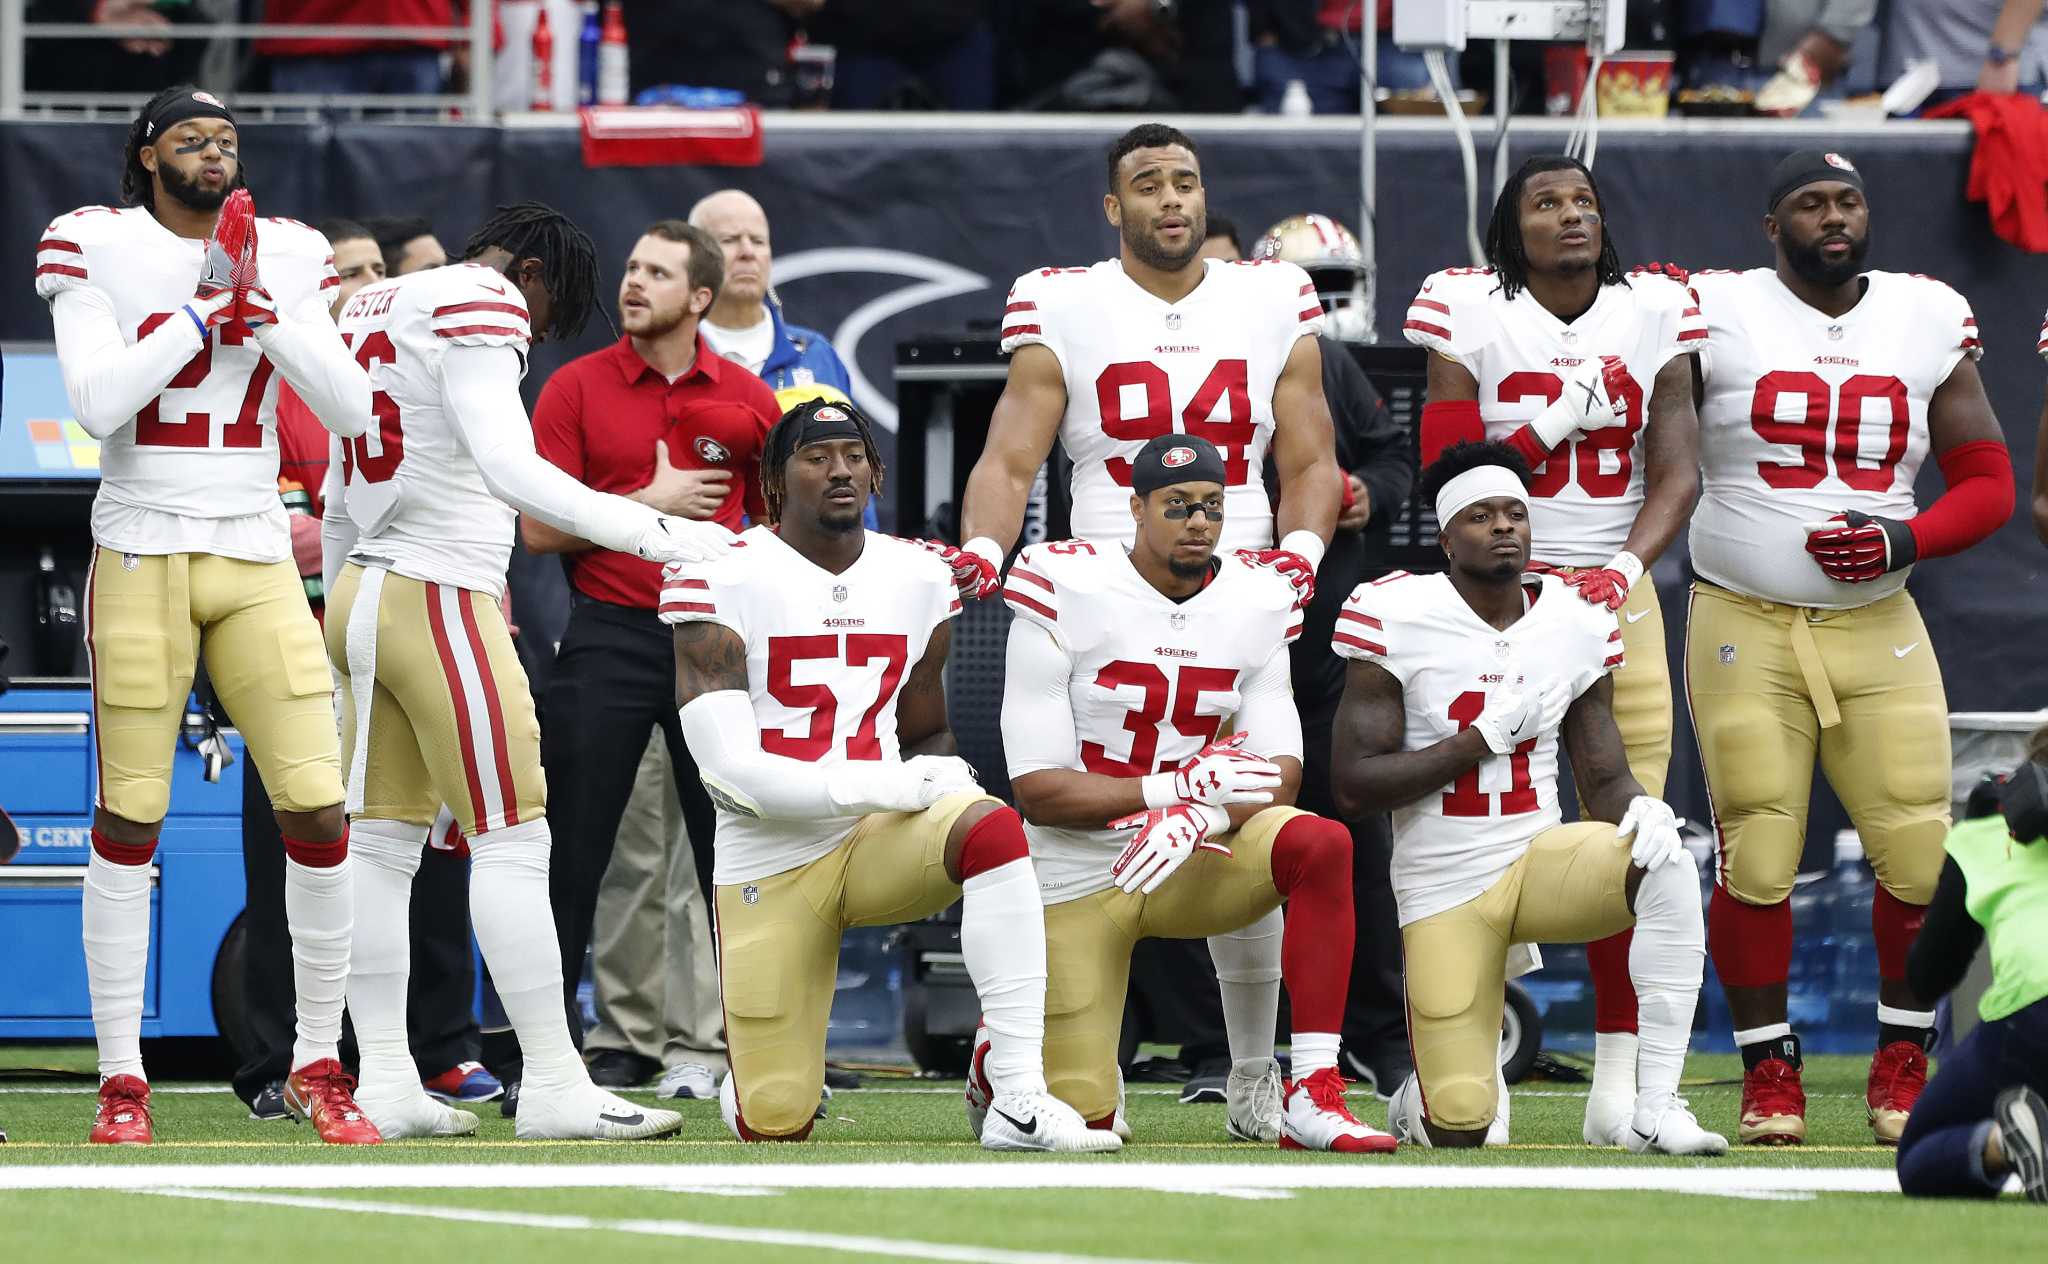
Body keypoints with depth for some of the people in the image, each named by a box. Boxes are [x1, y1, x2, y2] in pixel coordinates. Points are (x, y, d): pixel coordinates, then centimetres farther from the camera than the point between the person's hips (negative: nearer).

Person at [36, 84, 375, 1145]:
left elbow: (348, 410, 1)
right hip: (141, 557, -3)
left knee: (318, 813, -5)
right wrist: (203, 307, -12)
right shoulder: (98, 250, 0)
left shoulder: (286, 258, 10)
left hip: (256, 559, 3)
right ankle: (121, 1079, 3)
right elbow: (96, 402, -13)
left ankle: (318, 1068, 5)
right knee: (128, 823, -4)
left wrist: (260, 306, -9)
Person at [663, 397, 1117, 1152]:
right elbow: (730, 771, -16)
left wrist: (945, 782, -5)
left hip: (880, 836, 3)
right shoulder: (720, 586, -8)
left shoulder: (918, 581, 9)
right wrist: (885, 786, -21)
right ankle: (760, 1067, 35)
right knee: (774, 1128, -6)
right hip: (770, 862, -3)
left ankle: (1018, 1100, -36)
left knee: (992, 829, -33)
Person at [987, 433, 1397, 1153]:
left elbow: (1279, 771, -6)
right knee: (1084, 1121, -3)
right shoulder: (1067, 592, -13)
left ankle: (1312, 1095, -29)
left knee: (1322, 844, -29)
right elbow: (1036, 789, -16)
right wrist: (1177, 787, -28)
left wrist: (1200, 817, -28)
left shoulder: (1256, 603, 0)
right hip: (1077, 877, -3)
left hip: (1191, 862, 3)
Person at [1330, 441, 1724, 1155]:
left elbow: (1604, 779, 7)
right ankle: (1420, 1100, 34)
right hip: (1444, 888, -3)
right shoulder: (1397, 619, -8)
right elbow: (1354, 785, -12)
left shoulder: (1575, 624, 3)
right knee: (1460, 1132, -8)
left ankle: (1656, 1108, -29)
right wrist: (1483, 739, -17)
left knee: (1665, 862, -32)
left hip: (1540, 857, 3)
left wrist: (1641, 807, -18)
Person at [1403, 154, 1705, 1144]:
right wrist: (1555, 423, -15)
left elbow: (1677, 472, 4)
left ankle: (1621, 1079, 3)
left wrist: (1621, 569, -11)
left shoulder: (1654, 315, 7)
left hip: (1615, 591, 2)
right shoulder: (1469, 315, -1)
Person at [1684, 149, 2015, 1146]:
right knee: (1754, 863, -7)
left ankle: (1902, 1063, 14)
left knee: (1923, 856, -5)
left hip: (1877, 628, 2)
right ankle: (1768, 1069, 10)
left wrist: (1908, 542, -7)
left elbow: (1987, 483, 9)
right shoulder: (1716, 317, -2)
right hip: (1743, 630, -2)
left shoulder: (1926, 324, 7)